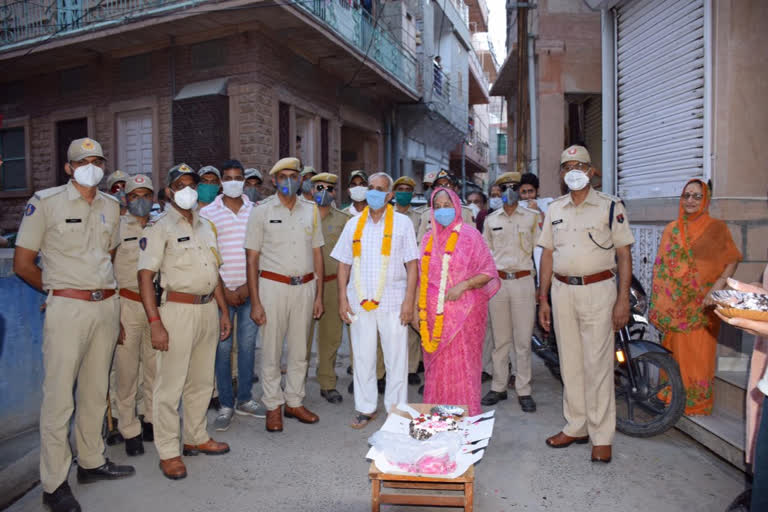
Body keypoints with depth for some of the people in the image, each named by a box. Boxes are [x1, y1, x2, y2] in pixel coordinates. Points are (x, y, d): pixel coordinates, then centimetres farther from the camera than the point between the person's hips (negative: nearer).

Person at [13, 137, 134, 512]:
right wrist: (59, 288, 6)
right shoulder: (45, 202, -3)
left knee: (96, 390, 14)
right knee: (59, 396, -1)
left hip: (107, 305, 5)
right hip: (68, 309, -5)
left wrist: (100, 284, 12)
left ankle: (91, 462, 29)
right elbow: (22, 264, -2)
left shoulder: (111, 206, 11)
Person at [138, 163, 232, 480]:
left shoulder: (205, 226, 15)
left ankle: (197, 438, 31)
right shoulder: (159, 228, -5)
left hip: (208, 309, 7)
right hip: (178, 309, -6)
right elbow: (145, 276, -12)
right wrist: (155, 322, -19)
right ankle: (168, 452, 13)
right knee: (171, 385, 0)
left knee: (202, 381, 16)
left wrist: (224, 311, 15)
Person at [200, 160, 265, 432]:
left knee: (247, 345, 9)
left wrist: (248, 286, -4)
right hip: (221, 290, -2)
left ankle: (244, 400, 23)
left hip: (250, 290, 2)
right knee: (223, 347, 2)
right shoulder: (208, 213, 1)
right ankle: (225, 405, 15)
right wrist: (224, 290, -7)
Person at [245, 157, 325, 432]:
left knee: (299, 350, 11)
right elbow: (252, 259, -3)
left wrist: (318, 295, 5)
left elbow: (317, 254, 10)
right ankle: (273, 407, 19)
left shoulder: (311, 210, 8)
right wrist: (255, 302, -8)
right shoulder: (262, 211, -1)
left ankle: (294, 402, 26)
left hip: (304, 287, 3)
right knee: (271, 351, 4)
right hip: (273, 285, -3)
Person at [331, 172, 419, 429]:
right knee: (362, 357, 10)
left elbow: (412, 265, -1)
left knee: (396, 357, 4)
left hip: (393, 301, -2)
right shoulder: (354, 223, 10)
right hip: (359, 301, 3)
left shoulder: (402, 222, 3)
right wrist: (342, 298, 2)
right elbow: (344, 264, 10)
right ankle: (365, 408, 25)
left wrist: (409, 300, -9)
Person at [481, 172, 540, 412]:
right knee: (500, 338, 7)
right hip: (497, 281, 2)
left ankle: (524, 391, 10)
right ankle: (498, 387, 18)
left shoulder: (532, 217, 5)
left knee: (523, 340, 0)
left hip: (523, 281, -2)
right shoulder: (491, 219, 11)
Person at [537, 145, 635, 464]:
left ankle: (601, 436, 10)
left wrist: (623, 299, -9)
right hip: (562, 291, 4)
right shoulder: (554, 210, 12)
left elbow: (624, 255, -2)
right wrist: (543, 299, 8)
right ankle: (575, 427, 24)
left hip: (598, 290, -4)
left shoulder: (610, 206, 0)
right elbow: (548, 255, 12)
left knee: (597, 365, -2)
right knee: (570, 363, 11)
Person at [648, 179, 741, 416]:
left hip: (702, 304, -3)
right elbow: (661, 266, 12)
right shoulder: (671, 229, 10)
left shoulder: (716, 228, 0)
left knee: (699, 352, -1)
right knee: (675, 349, 8)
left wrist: (717, 286, -14)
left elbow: (733, 260, -1)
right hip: (674, 304, 3)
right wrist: (658, 303, 7)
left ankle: (698, 401, 13)